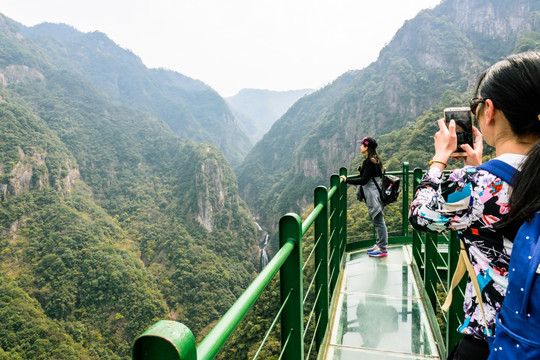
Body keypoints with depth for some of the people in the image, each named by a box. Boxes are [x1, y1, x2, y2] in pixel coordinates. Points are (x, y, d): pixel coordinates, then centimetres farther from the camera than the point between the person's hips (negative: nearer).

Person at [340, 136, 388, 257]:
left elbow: (364, 180, -22)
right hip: (374, 192, 10)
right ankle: (380, 244, 28)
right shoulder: (374, 159, 11)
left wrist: (347, 180, -19)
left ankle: (383, 249, 7)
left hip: (373, 194, -10)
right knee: (378, 220, 17)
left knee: (378, 221, -2)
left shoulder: (369, 162, -19)